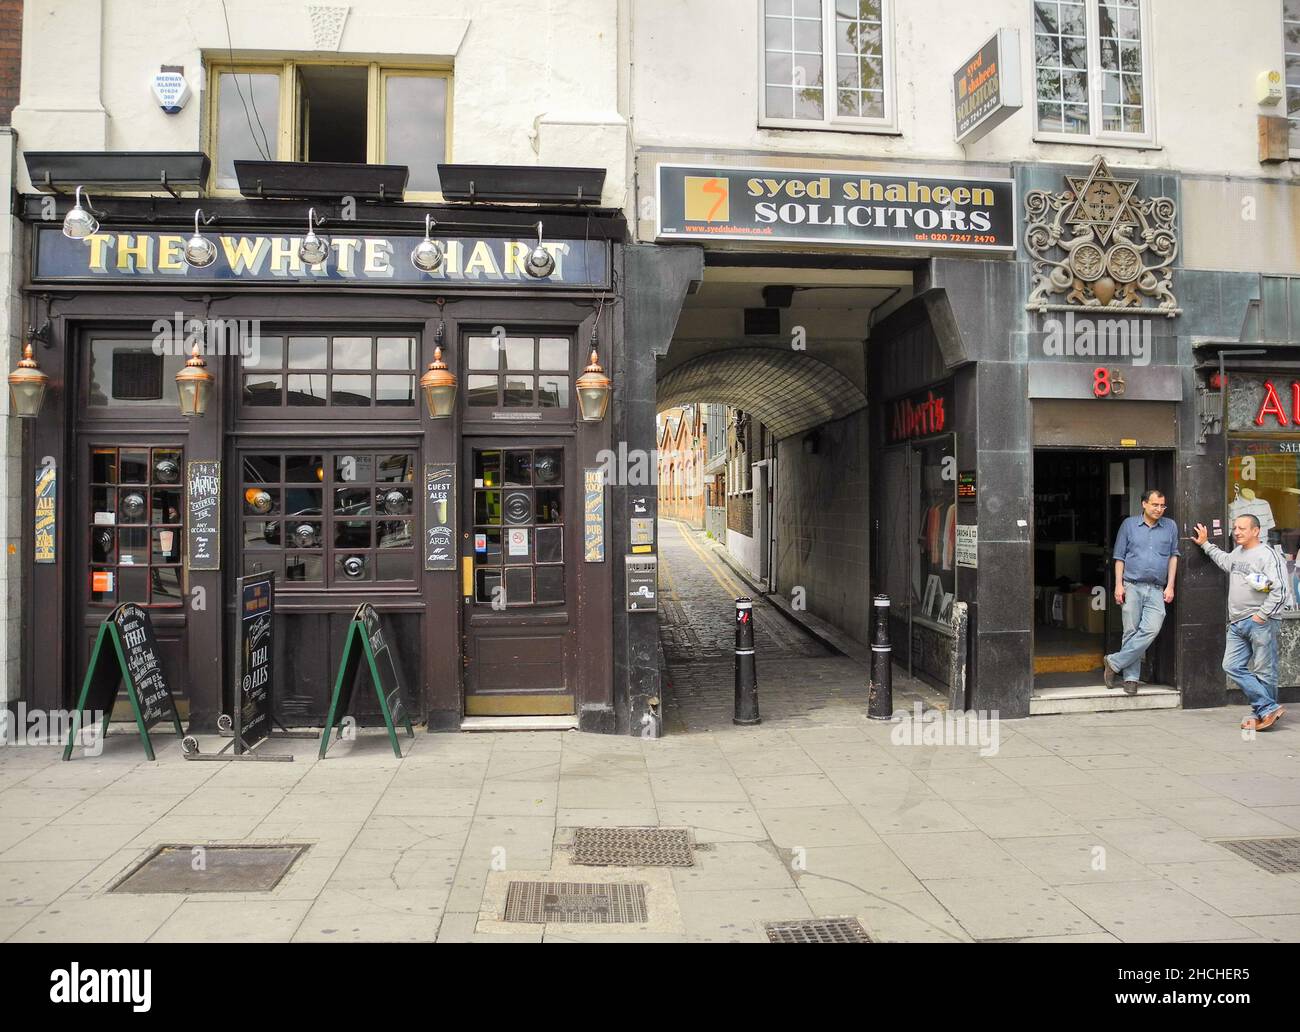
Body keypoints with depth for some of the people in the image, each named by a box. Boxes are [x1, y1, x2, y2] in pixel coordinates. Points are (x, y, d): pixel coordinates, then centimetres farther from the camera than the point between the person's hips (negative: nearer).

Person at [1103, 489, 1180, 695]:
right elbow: (1120, 557, 7)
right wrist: (1118, 584, -2)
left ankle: (1114, 663, -6)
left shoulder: (1170, 526, 11)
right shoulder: (1129, 524, 7)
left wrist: (1170, 586, 4)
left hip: (1156, 589, 1)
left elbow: (1173, 556, 12)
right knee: (1131, 631, -1)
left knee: (1151, 630, -15)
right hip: (1132, 586, -1)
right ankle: (1131, 678, 6)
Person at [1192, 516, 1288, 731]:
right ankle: (1269, 708, 4)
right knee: (1233, 666, 1)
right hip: (1237, 623, 8)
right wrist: (1205, 544, 43)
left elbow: (1279, 591, -16)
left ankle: (1261, 712, 9)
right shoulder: (1237, 553, 16)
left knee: (1263, 671, -1)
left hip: (1261, 622, -8)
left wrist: (1261, 615, -16)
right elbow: (1224, 560, 42)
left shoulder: (1267, 555, -10)